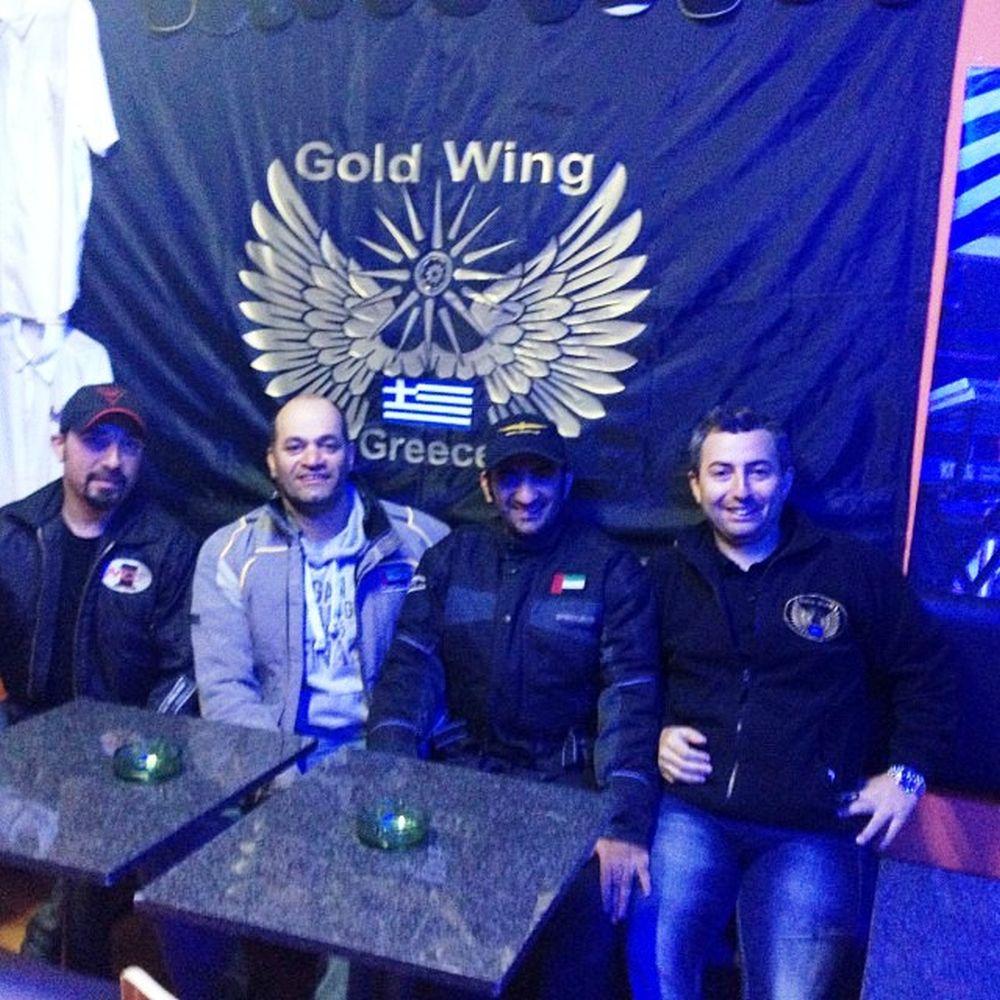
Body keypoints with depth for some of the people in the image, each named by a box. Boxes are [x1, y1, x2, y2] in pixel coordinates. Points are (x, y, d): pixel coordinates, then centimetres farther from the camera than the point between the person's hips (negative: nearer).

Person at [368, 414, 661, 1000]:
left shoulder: (612, 571, -1)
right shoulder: (449, 560, 9)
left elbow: (632, 697, -8)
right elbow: (410, 667, 1)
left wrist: (626, 825, -21)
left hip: (566, 780, -2)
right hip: (461, 769, 3)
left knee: (589, 902, -20)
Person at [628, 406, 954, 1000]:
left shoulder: (856, 571, 4)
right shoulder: (671, 576, 10)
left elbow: (925, 675, 12)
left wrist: (906, 772, 3)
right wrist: (655, 735, 2)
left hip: (812, 831, -1)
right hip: (692, 812, 1)